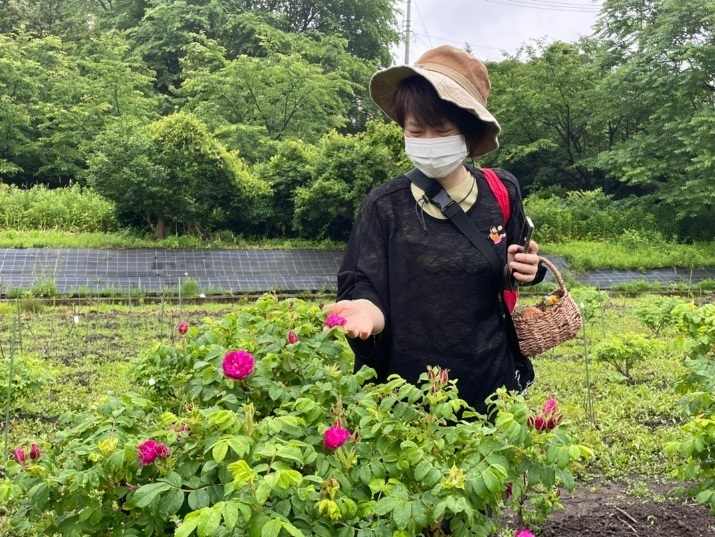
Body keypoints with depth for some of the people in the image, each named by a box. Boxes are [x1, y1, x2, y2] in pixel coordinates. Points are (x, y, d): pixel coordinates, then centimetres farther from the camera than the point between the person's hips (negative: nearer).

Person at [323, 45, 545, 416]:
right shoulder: (384, 206, -9)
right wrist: (366, 309, -32)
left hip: (488, 383, 2)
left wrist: (525, 271, -8)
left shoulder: (502, 194, -2)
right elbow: (365, 288, -10)